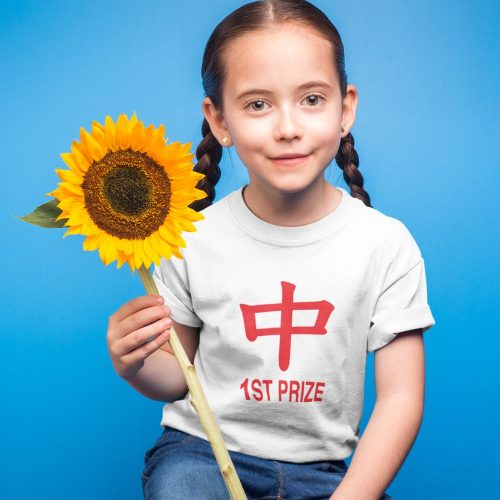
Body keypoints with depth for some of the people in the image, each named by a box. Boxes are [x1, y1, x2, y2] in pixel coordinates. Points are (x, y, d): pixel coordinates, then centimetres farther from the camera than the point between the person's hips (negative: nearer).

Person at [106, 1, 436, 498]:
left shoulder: (387, 244, -9)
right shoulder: (192, 240, -7)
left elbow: (400, 397, -7)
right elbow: (178, 374, 5)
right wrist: (137, 367, -18)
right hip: (201, 451, 0)